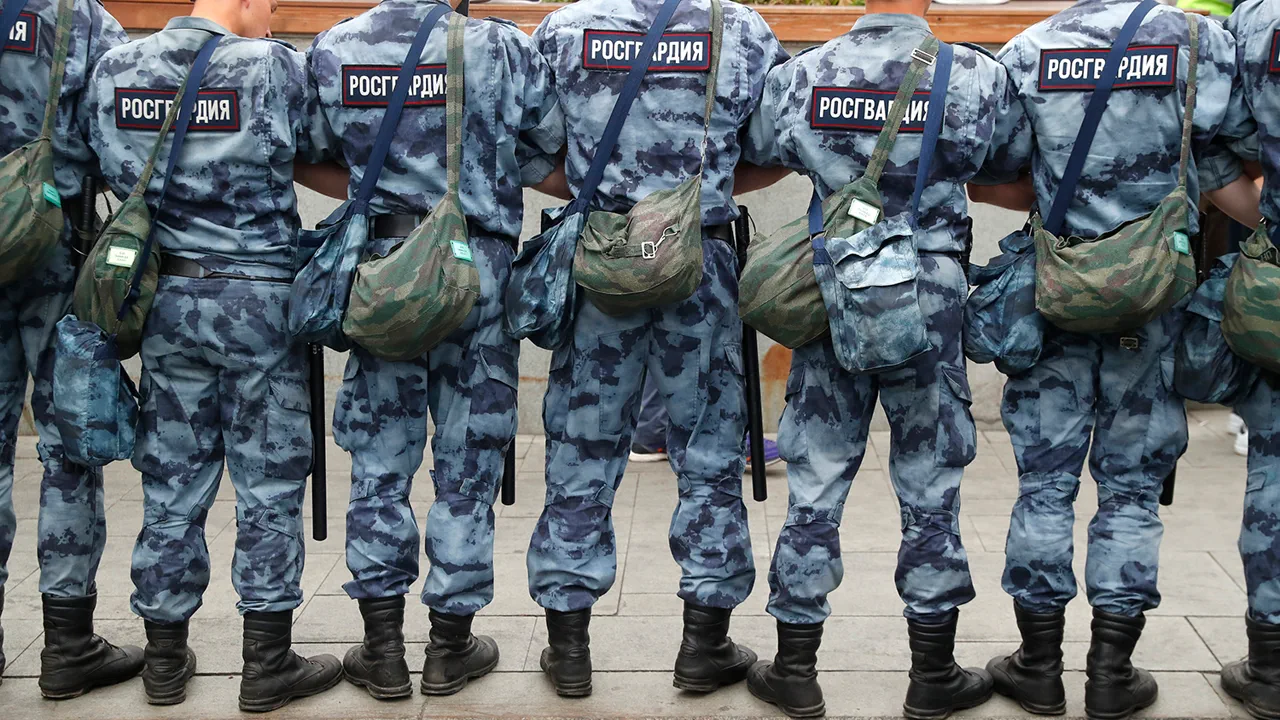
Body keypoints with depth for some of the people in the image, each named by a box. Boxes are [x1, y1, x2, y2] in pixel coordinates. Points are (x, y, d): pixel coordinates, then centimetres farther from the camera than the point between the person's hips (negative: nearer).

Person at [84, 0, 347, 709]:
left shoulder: (115, 68, 3)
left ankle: (165, 658, 20)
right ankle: (267, 664, 11)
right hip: (257, 296, -4)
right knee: (269, 484, 5)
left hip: (165, 296, 4)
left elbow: (108, 170, 11)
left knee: (172, 481, 12)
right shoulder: (274, 67, -10)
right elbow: (314, 154, 2)